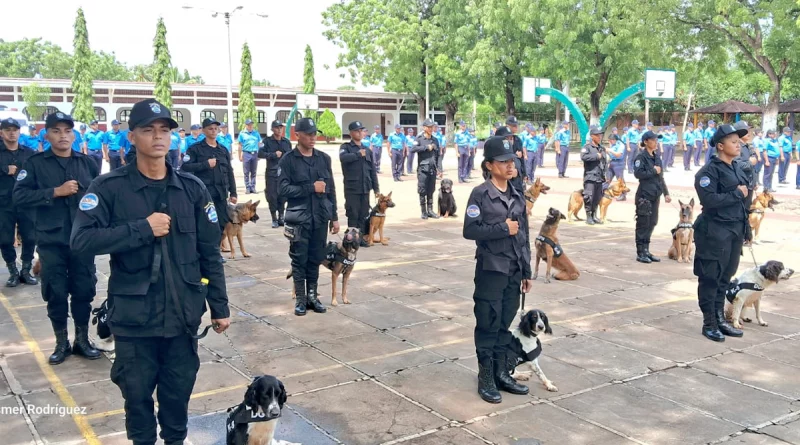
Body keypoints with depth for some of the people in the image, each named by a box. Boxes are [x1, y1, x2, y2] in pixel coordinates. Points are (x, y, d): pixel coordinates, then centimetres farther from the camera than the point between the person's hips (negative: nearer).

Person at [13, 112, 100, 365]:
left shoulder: (87, 163, 6)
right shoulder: (35, 163, -1)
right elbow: (20, 197, -9)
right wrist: (56, 192, -16)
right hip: (51, 241, -1)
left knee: (84, 290, 7)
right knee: (55, 293, 5)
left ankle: (82, 339, 23)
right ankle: (61, 343, 21)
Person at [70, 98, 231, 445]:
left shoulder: (192, 189, 1)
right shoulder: (109, 188, -7)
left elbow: (209, 252, 4)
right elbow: (81, 240, -18)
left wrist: (219, 306, 5)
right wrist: (142, 229, -22)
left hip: (183, 314, 2)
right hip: (133, 316, -2)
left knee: (178, 392, 14)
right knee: (137, 393, 14)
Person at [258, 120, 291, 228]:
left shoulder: (287, 142, 9)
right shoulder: (267, 141, 0)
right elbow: (260, 154, -10)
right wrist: (274, 154, -14)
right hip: (271, 174, -2)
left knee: (283, 197, 4)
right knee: (272, 197, -1)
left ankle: (281, 218, 16)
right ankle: (274, 219, 9)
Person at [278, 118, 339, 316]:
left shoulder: (324, 158, 8)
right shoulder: (288, 160, -5)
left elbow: (331, 189, 11)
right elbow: (283, 189, -12)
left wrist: (334, 217, 9)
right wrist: (311, 188, -15)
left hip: (320, 218, 3)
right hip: (299, 219, -3)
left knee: (316, 259, 10)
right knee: (299, 260, 4)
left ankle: (312, 295, 22)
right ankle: (300, 298, 15)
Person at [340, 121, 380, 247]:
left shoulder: (368, 150, 14)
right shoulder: (346, 147, 0)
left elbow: (373, 171, 15)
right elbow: (343, 158, -25)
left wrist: (376, 188, 11)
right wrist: (358, 154, -16)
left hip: (365, 188, 5)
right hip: (352, 188, -5)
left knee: (363, 215, 8)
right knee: (353, 214, -1)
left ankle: (361, 237, 17)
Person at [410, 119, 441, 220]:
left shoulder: (435, 140, 13)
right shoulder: (419, 139, -2)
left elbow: (437, 155, 17)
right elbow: (412, 149, -19)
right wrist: (426, 147, -17)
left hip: (433, 170, 4)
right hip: (423, 169, -4)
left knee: (431, 191, 8)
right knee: (422, 192, 0)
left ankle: (430, 210, 16)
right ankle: (424, 212, 8)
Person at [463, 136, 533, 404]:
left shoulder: (518, 196, 9)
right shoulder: (480, 194, -9)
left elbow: (524, 237, 12)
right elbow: (469, 230, -17)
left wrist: (527, 272, 11)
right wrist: (503, 229, -16)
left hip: (514, 271, 6)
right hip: (490, 270, -5)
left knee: (505, 326, 14)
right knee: (488, 327, 3)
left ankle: (502, 374, 26)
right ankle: (486, 380, 15)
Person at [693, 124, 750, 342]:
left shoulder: (737, 168, 13)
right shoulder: (709, 171, -12)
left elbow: (742, 201, 20)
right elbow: (709, 200, -24)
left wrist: (746, 228, 19)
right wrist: (737, 193, -14)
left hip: (735, 231, 8)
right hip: (715, 232, -8)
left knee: (725, 277, 14)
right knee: (710, 278, 1)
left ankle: (720, 318, 25)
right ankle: (709, 324, 9)